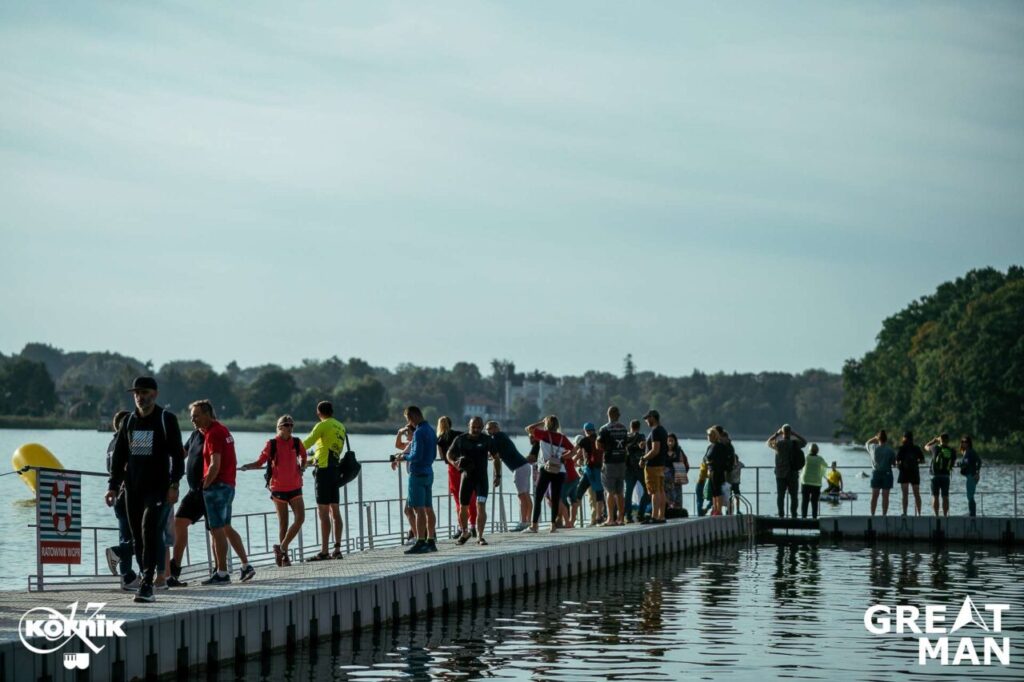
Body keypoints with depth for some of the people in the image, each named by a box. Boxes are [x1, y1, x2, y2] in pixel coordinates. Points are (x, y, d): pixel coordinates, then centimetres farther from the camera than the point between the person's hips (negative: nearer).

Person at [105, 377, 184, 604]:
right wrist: (113, 486, 8)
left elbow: (177, 455, -4)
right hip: (133, 489, 6)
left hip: (158, 487, -5)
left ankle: (147, 585, -21)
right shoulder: (128, 422, 14)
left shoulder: (166, 420, -1)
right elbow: (118, 456, 17)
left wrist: (174, 484, -13)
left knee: (149, 532, -18)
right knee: (137, 539, 6)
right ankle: (147, 583, 15)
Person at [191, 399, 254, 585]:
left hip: (217, 486, -10)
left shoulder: (213, 434, -15)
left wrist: (205, 485, -13)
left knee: (217, 530, -6)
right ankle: (246, 566, 18)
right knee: (226, 528, 17)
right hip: (228, 485, 10)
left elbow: (215, 466, -23)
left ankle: (221, 573, -4)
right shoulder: (223, 430, 15)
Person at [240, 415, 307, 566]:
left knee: (300, 517, -10)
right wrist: (245, 467, -19)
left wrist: (302, 467, 6)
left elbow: (303, 457, 23)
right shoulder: (272, 444, -6)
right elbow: (260, 462, -3)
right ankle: (284, 555, 12)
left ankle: (282, 548, 1)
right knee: (283, 522, 1)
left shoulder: (296, 442, 3)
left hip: (295, 487, 3)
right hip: (278, 488, -3)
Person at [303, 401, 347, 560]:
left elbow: (305, 444, -15)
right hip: (335, 468, 8)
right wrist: (312, 456, 28)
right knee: (335, 510, 10)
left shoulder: (323, 425, -9)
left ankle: (324, 551, -8)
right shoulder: (341, 427, 13)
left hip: (324, 469, -8)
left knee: (323, 512, -7)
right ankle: (337, 549, 9)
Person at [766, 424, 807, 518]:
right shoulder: (796, 444, -4)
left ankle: (781, 514, -4)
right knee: (793, 496, 8)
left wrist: (777, 433, 12)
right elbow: (805, 441, 17)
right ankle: (794, 515, 5)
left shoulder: (779, 444, -10)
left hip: (781, 474, -2)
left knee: (780, 495, 3)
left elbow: (769, 442, 8)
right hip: (793, 475, 2)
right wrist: (795, 434, 14)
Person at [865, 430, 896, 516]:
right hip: (887, 473, -2)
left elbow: (866, 444, 18)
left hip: (876, 473, 2)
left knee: (874, 496, 6)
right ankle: (884, 515, 1)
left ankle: (872, 514, 4)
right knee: (885, 496, 2)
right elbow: (894, 464, -4)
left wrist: (874, 438, 18)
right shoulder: (890, 450, -9)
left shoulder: (873, 447, -4)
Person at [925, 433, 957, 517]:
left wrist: (935, 440, 24)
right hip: (946, 476, 2)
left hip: (935, 475, -2)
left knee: (935, 497, 2)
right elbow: (953, 464, 5)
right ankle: (945, 515, 4)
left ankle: (936, 515, -4)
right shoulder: (952, 451, 0)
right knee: (945, 497, 7)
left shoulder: (936, 448, -5)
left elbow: (926, 446, 14)